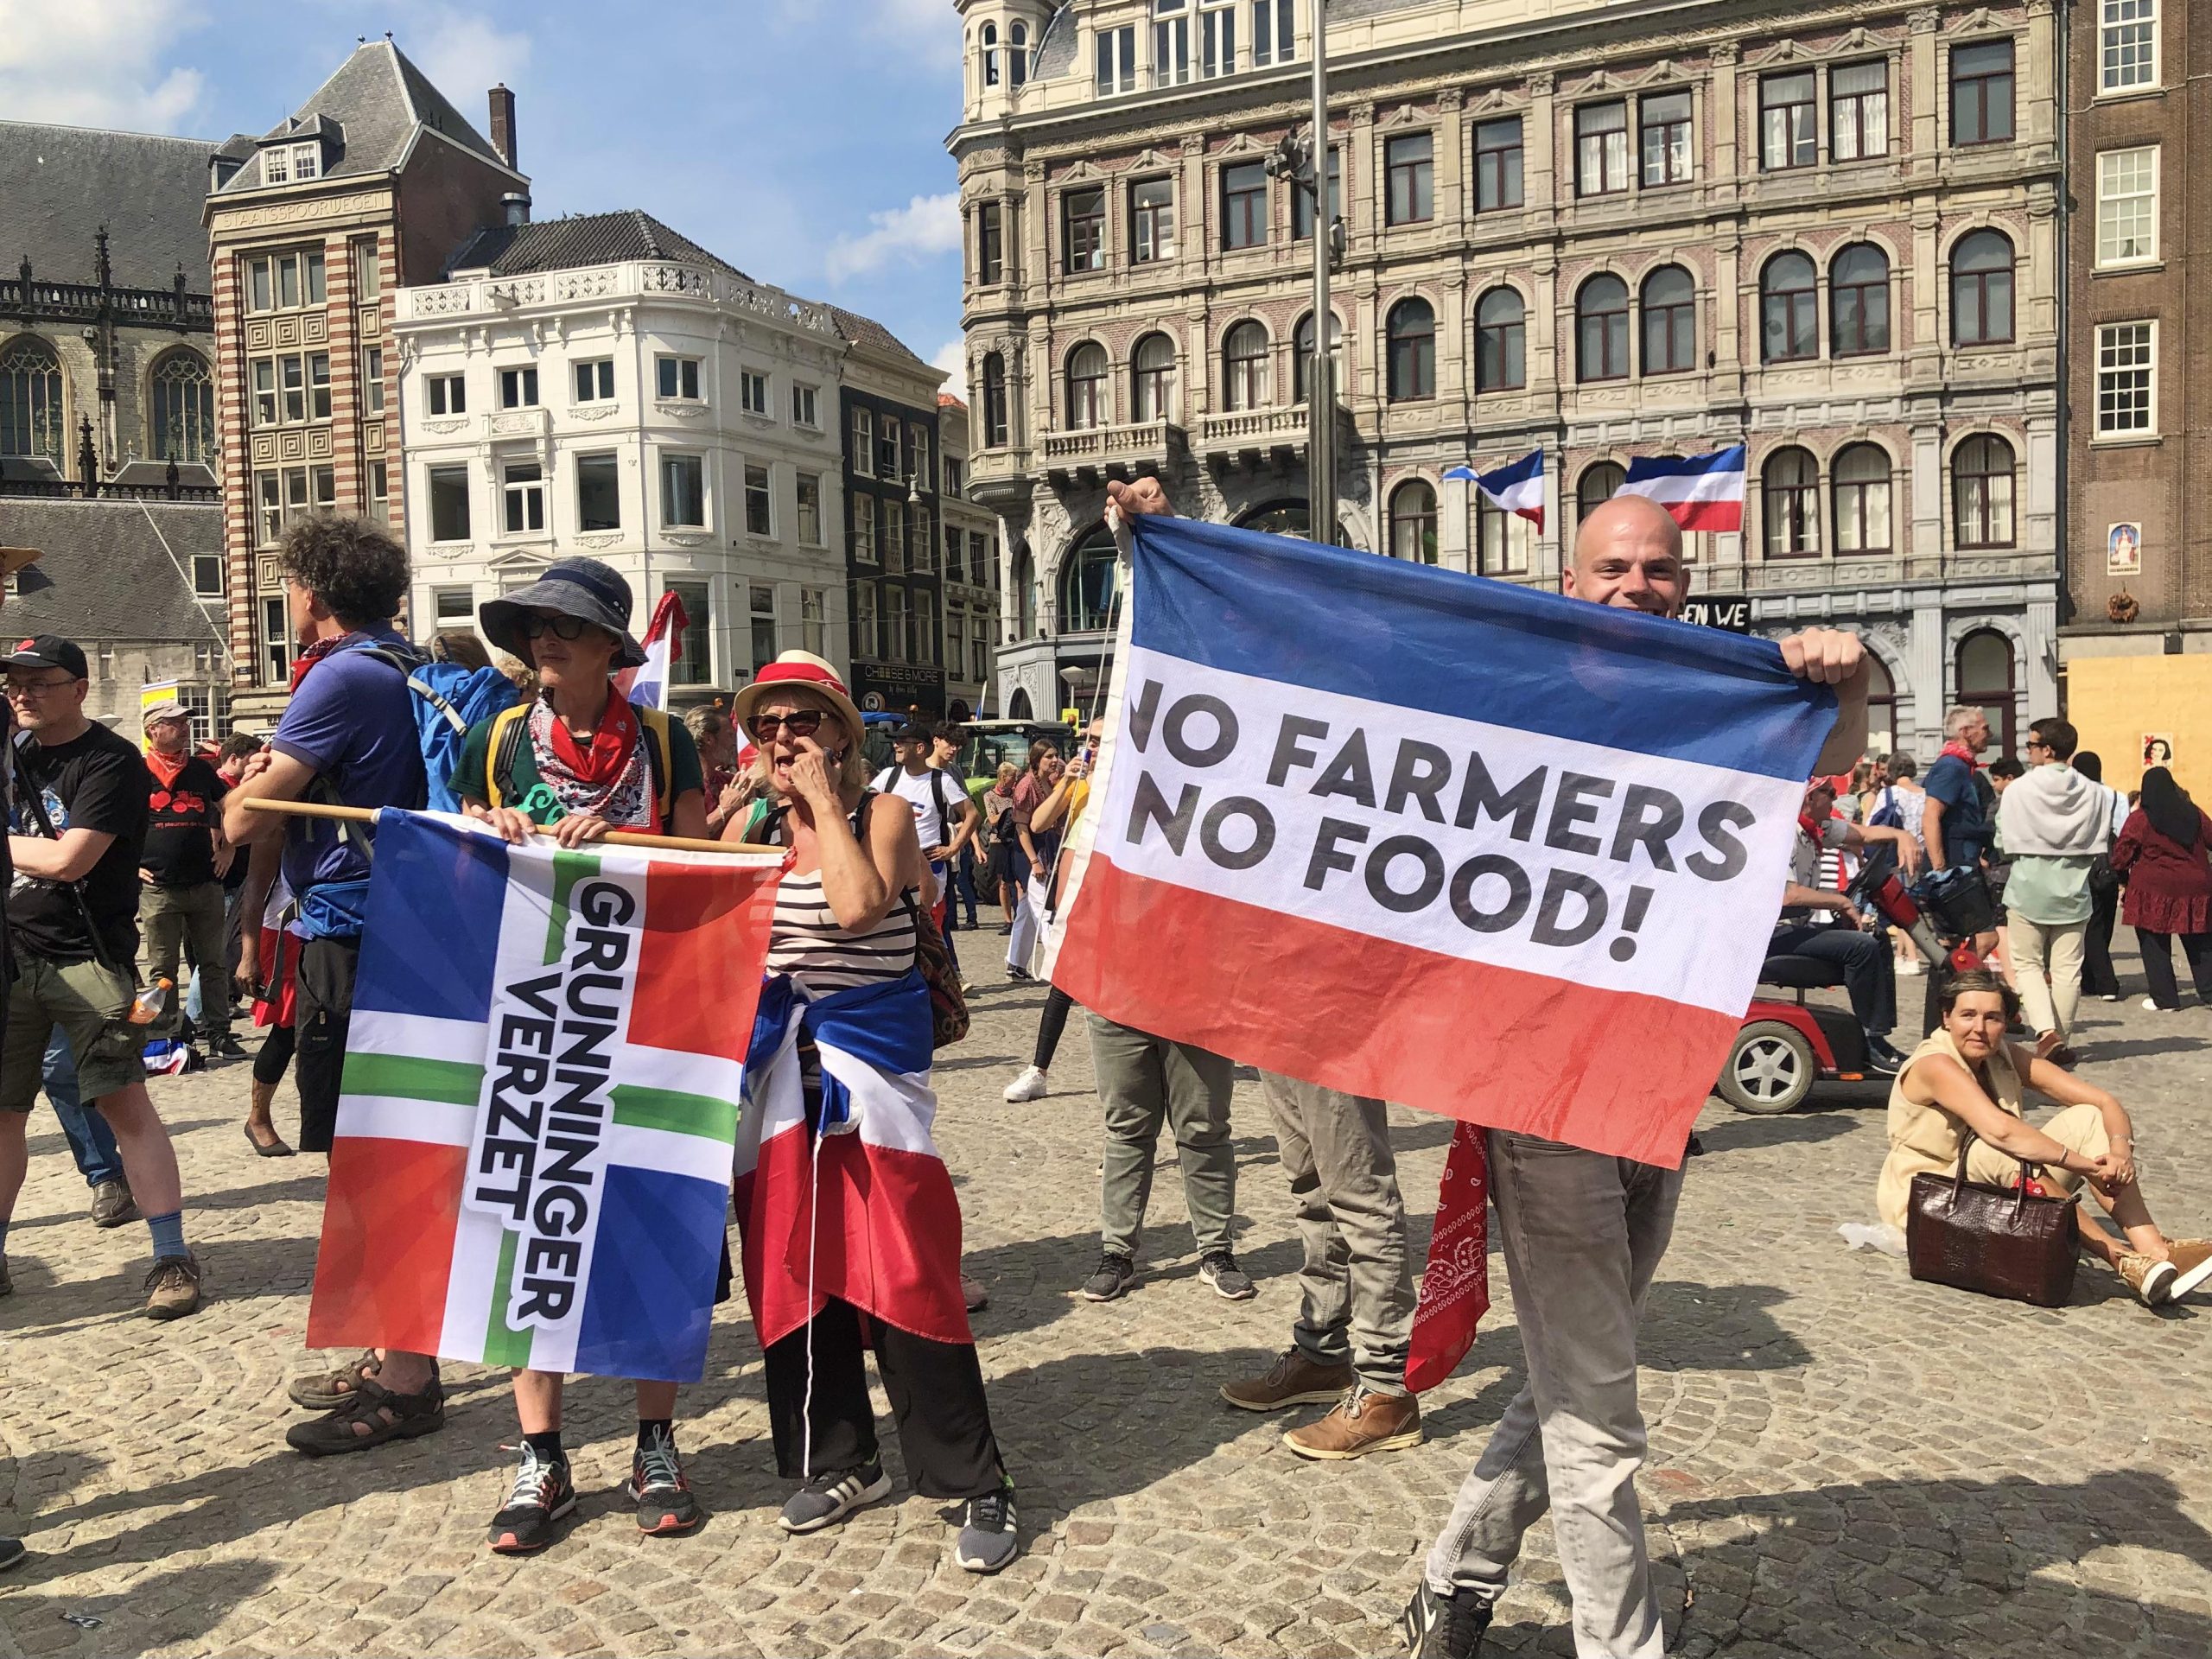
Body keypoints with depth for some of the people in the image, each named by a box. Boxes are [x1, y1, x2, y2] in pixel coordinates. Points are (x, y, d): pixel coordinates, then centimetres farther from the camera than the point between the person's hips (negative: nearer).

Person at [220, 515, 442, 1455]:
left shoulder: (343, 679, -15)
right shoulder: (414, 671, 14)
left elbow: (244, 822, -15)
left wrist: (254, 788, 6)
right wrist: (275, 782, 6)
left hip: (351, 939, -10)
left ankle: (406, 1384, 5)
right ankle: (395, 1357, 28)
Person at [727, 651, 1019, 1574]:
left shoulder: (884, 814, -5)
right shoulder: (750, 828, 10)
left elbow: (858, 907, -24)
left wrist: (822, 794, -16)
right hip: (779, 1078, 6)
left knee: (903, 1277, -6)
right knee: (792, 1269, 11)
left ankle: (976, 1485, 6)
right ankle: (838, 1461, 29)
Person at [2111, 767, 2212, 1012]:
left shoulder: (2139, 819, -9)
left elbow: (2121, 856, -7)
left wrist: (2124, 873, 12)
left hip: (2154, 891, -4)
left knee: (2155, 946, 5)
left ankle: (2164, 999, 5)